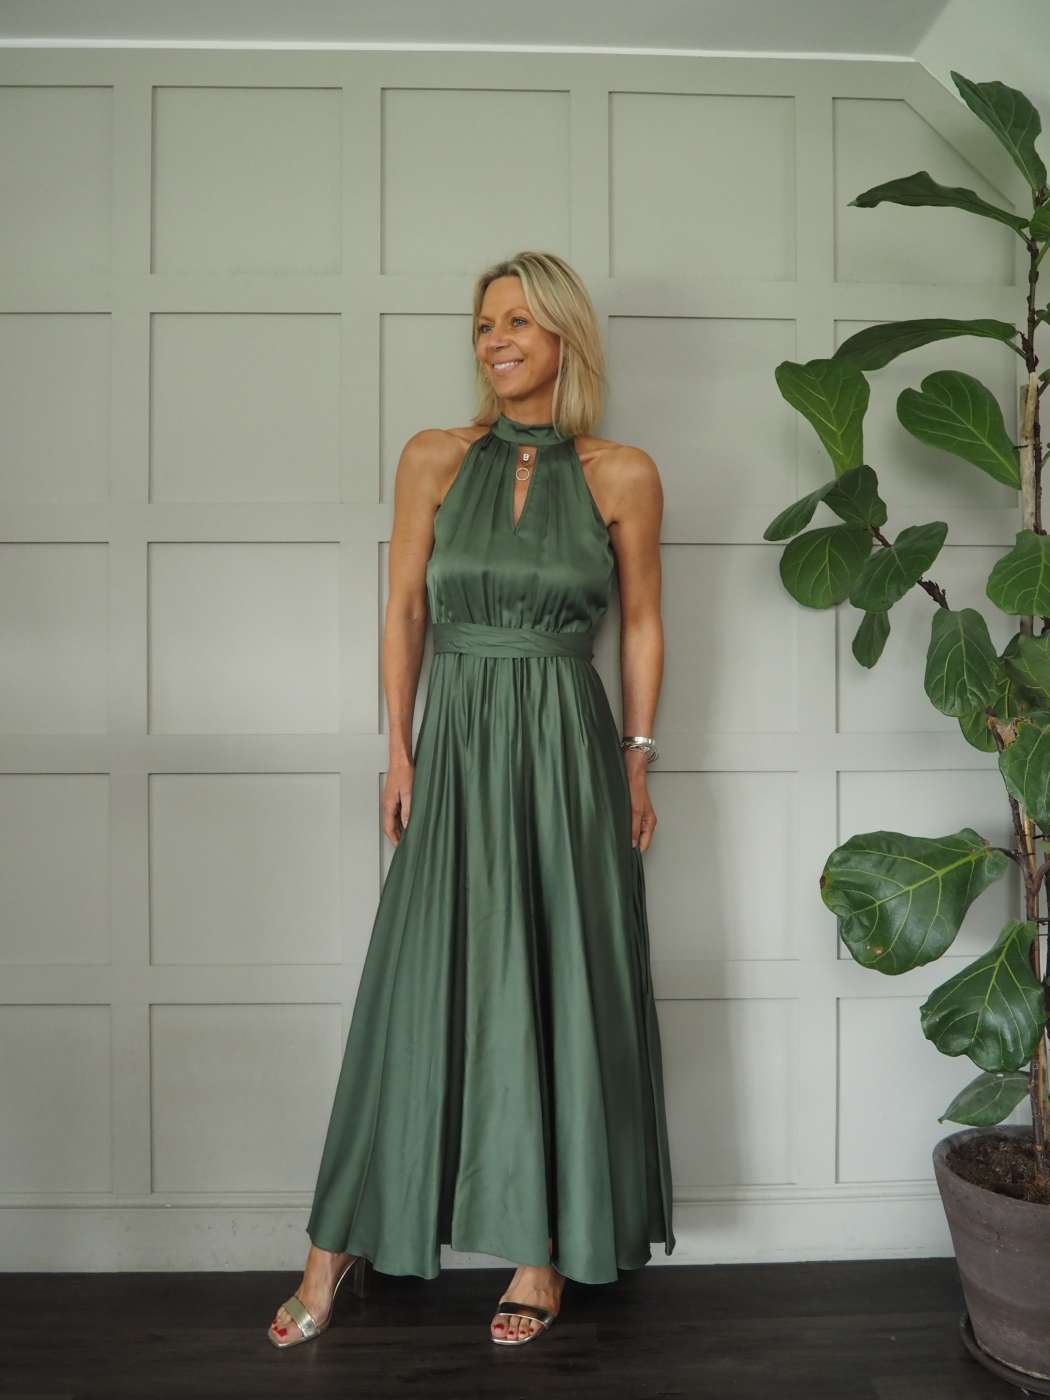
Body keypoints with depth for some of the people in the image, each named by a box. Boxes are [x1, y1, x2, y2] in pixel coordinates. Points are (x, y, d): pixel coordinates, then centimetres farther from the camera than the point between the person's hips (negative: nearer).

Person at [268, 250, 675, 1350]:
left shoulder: (622, 475, 2)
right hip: (456, 743, 1)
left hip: (568, 746, 0)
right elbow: (404, 611, 6)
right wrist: (401, 750, 1)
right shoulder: (435, 460, 5)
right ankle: (342, 1241, 20)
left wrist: (637, 760, 4)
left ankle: (544, 1248, 22)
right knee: (426, 984, 4)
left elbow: (641, 626, 8)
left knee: (560, 989, 5)